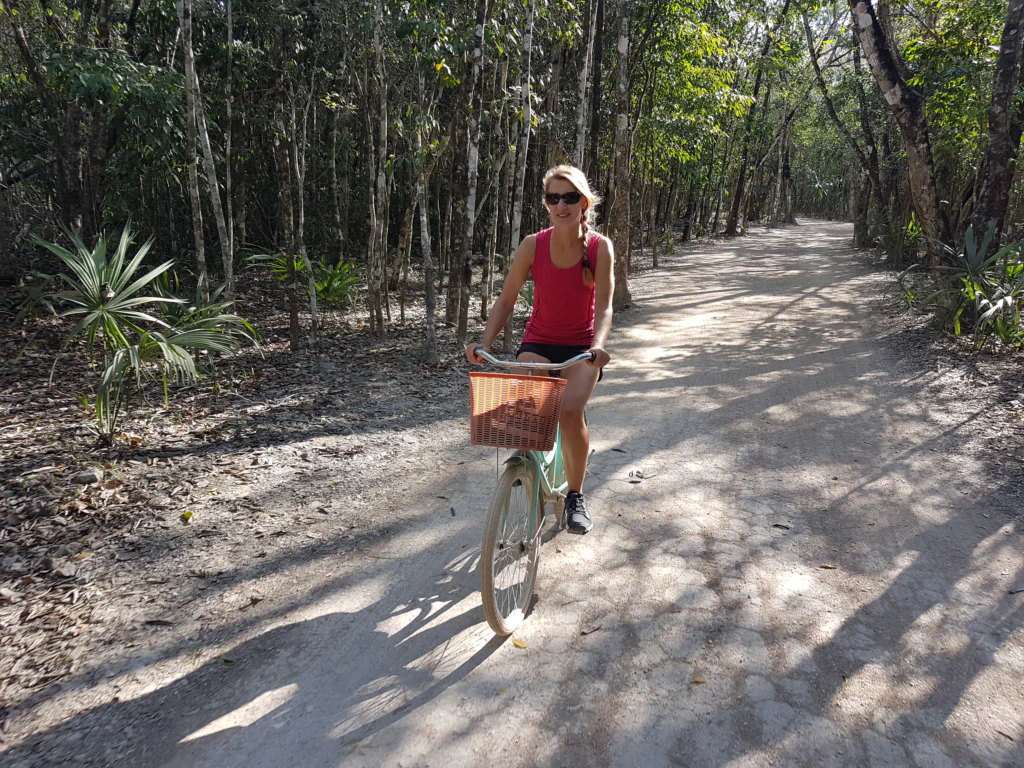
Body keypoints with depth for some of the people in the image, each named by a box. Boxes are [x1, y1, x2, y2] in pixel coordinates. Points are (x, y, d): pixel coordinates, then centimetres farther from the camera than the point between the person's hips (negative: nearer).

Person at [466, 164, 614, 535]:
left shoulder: (599, 247, -11)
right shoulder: (533, 246, -9)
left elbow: (603, 306, -16)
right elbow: (506, 300, -6)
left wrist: (598, 345, -35)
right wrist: (485, 343, -20)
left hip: (582, 347, -1)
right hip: (538, 342, 2)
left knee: (570, 410, -27)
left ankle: (575, 495, -3)